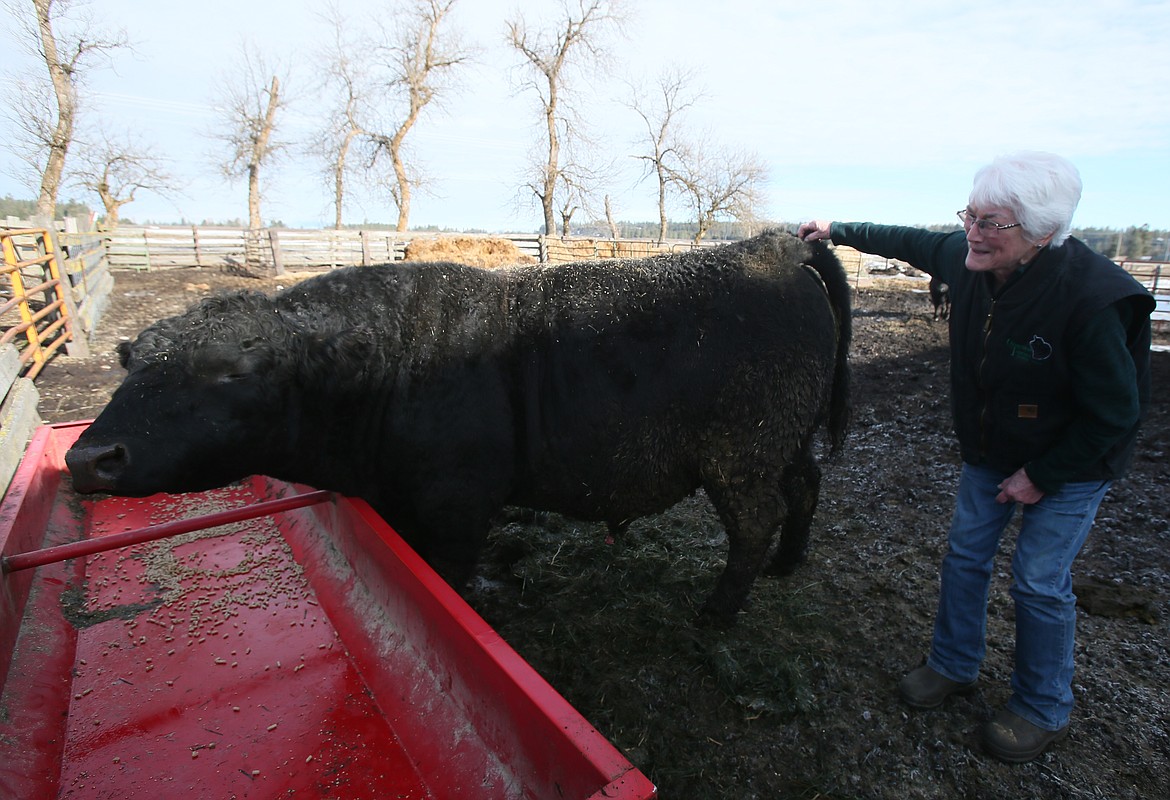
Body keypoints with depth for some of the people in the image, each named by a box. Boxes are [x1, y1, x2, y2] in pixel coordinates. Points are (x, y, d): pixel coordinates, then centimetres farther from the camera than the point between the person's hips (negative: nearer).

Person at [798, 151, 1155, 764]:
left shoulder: (1093, 299, -32)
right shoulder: (965, 258, -16)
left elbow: (1114, 412, -22)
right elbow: (907, 241, 6)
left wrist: (1041, 475, -17)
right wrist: (839, 231, 14)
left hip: (1072, 463, -5)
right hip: (988, 450, 6)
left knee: (1039, 581, 3)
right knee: (964, 554, 13)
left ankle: (1043, 711, 29)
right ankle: (952, 665, 35)